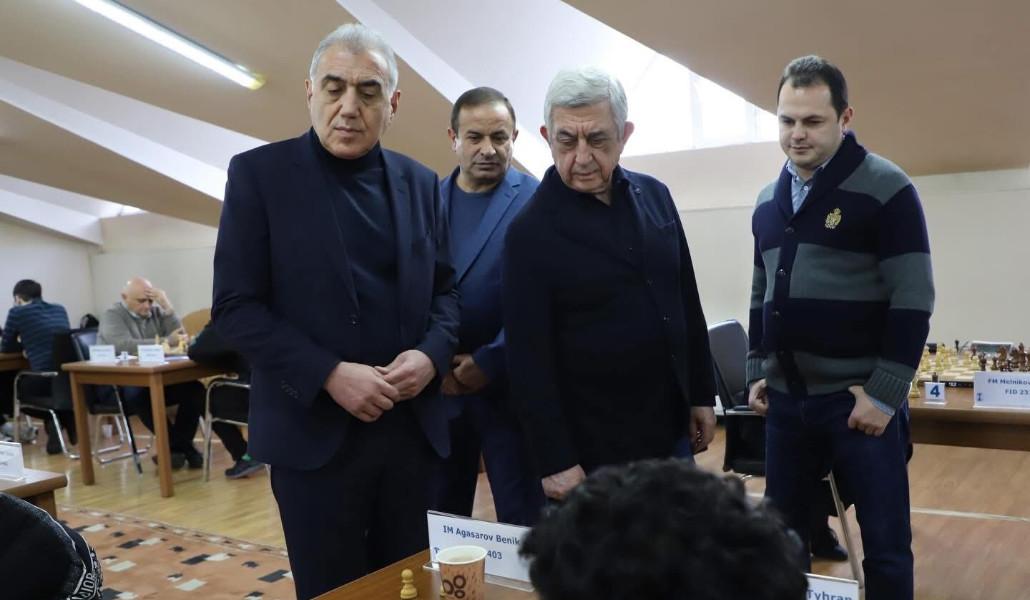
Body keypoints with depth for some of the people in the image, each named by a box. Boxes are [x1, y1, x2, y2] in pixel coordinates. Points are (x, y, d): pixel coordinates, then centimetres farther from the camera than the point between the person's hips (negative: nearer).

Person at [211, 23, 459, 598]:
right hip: (315, 428, -3)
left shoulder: (421, 183, 8)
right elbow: (235, 308, -8)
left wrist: (432, 354, -9)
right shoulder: (259, 173, -3)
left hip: (413, 425, 4)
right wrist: (329, 374, -19)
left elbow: (445, 289, 12)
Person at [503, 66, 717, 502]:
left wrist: (702, 393, 12)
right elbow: (530, 359, -14)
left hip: (671, 429, 6)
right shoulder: (531, 231, -14)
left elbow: (687, 303, 11)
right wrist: (554, 461, -14)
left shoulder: (655, 196, 2)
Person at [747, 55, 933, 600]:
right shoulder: (768, 201, 11)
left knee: (884, 541, 4)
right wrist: (757, 371, 13)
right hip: (786, 398, 5)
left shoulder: (885, 188, -7)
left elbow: (912, 300, -12)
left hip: (860, 398, -5)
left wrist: (884, 393, -15)